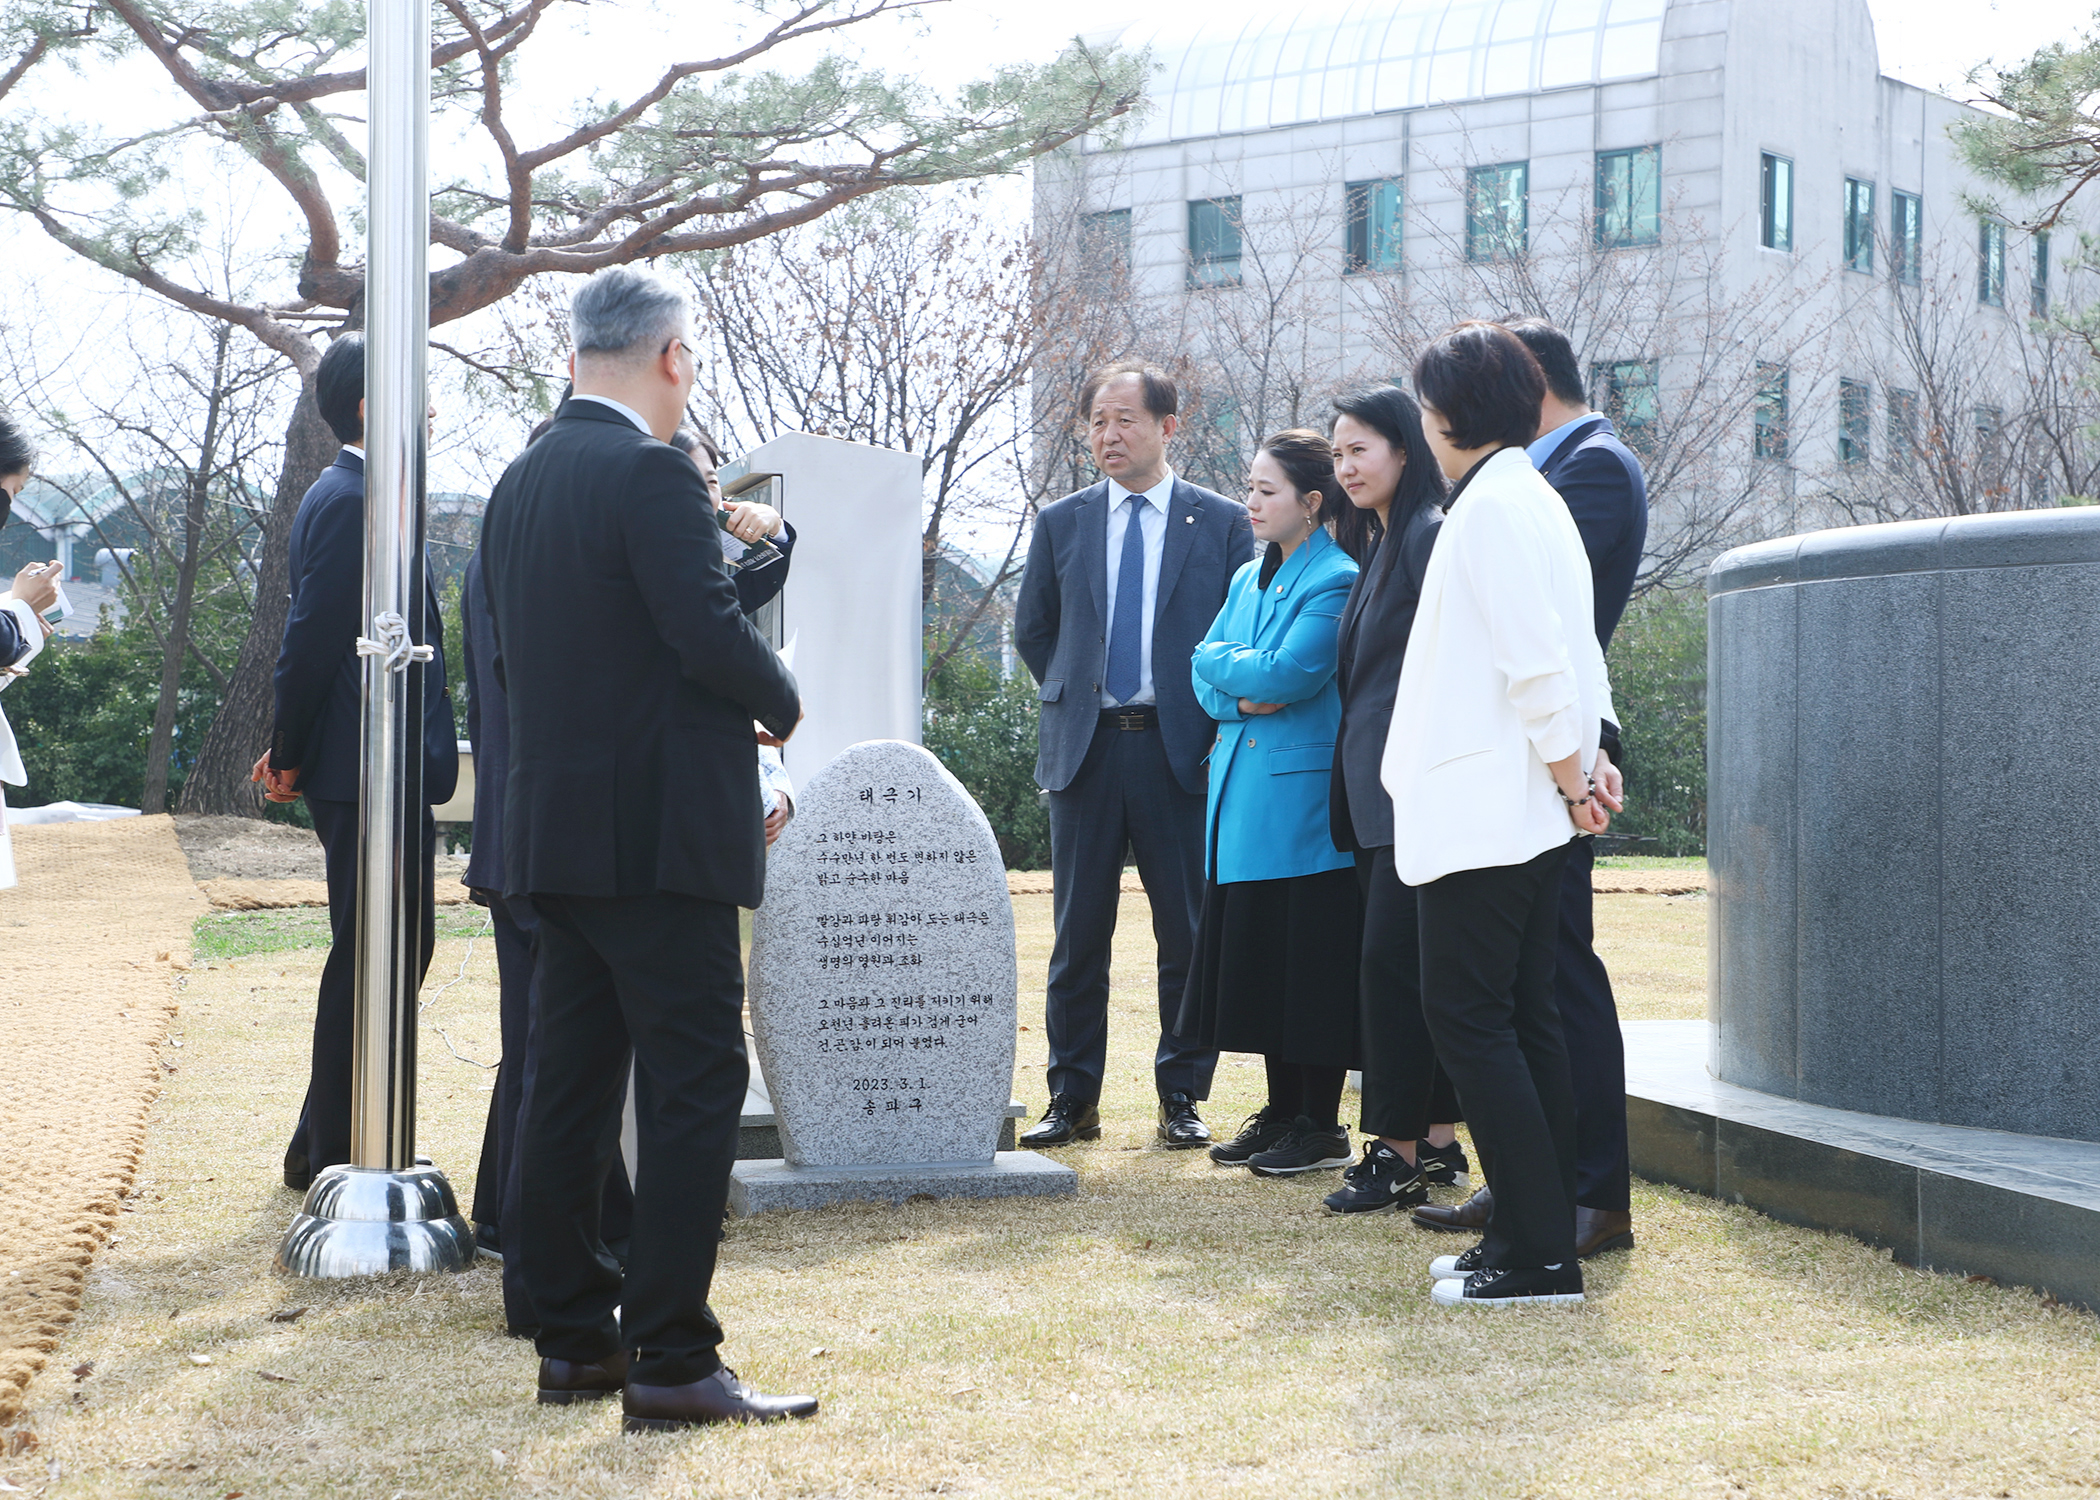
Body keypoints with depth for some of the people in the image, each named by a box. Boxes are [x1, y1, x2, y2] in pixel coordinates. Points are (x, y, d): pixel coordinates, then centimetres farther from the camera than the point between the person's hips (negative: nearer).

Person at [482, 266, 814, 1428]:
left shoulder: (521, 481, 12)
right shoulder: (651, 474, -14)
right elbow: (710, 631, -21)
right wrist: (781, 703, -4)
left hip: (554, 830, 9)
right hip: (660, 837, -9)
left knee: (570, 1083, 12)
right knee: (695, 1081, -5)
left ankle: (575, 1339, 18)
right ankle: (671, 1361, -6)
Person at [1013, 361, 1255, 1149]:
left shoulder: (1223, 522, 3)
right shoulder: (1061, 523, 10)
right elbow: (1033, 630, 19)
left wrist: (1218, 729, -2)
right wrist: (1075, 699, 11)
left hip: (1181, 751, -2)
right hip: (1085, 750, 2)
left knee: (1188, 934, 2)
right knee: (1077, 935, 5)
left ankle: (1182, 1098, 11)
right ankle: (1073, 1100, 12)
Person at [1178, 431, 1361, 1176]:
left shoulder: (1336, 581, -10)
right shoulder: (1249, 578, 16)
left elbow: (1285, 674, -18)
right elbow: (1204, 672, 12)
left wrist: (1224, 660, -2)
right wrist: (1240, 697, -9)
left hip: (1303, 798, -8)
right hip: (1243, 798, 8)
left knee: (1309, 961, -3)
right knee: (1257, 954, 10)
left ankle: (1322, 1127, 3)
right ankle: (1281, 1112, 19)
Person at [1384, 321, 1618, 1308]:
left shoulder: (1490, 505, -14)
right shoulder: (1534, 500, 18)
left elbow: (1538, 664, -19)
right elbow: (1564, 663, 18)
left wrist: (1569, 780, -11)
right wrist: (1582, 767, 12)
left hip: (1485, 810, -10)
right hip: (1518, 816, 10)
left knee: (1468, 1014, -7)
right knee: (1520, 1018, 11)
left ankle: (1540, 1255, -7)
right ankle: (1533, 1236, 14)